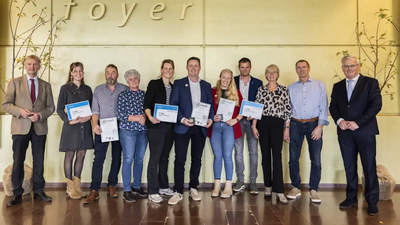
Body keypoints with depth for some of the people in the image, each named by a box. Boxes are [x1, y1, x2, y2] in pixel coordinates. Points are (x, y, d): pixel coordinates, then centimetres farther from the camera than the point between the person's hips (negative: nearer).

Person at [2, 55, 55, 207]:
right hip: (20, 127, -1)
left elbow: (50, 107, 8)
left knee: (39, 160, 7)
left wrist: (40, 115, -11)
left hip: (39, 127, 2)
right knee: (18, 161, 1)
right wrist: (20, 111, -17)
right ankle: (17, 194, 11)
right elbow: (6, 104, 1)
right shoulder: (15, 82, 7)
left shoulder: (46, 85, 12)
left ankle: (38, 191, 17)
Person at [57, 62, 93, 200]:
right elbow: (59, 108, -1)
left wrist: (89, 116, -7)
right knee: (70, 155, 2)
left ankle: (77, 185, 17)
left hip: (85, 126, 4)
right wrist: (68, 120, -16)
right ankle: (70, 188, 9)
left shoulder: (87, 89, 12)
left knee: (81, 156, 6)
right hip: (71, 126, -4)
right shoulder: (65, 88, 2)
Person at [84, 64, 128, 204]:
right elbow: (95, 110, 5)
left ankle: (112, 186, 19)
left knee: (117, 158, 7)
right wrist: (95, 125, -11)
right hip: (102, 128, 0)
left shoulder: (124, 89, 6)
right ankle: (94, 191, -4)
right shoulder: (98, 90, 10)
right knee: (98, 158, -6)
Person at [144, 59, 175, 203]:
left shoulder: (174, 87, 14)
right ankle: (153, 192, 3)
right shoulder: (154, 84, -1)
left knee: (165, 157, 14)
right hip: (156, 126, -5)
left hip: (169, 126, 6)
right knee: (155, 158, -3)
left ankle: (163, 186, 26)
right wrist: (150, 117, -22)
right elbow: (146, 104, -7)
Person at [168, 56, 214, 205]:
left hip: (200, 128, 3)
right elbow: (173, 104, -3)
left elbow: (210, 105, 13)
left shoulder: (206, 85, 13)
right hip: (183, 127, -3)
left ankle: (193, 189, 23)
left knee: (197, 159, 10)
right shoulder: (179, 83, 4)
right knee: (180, 160, -2)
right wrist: (182, 119, -17)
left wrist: (210, 118, -6)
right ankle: (178, 191, 7)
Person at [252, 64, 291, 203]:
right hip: (262, 124, 2)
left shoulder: (284, 90, 4)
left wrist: (287, 128, -4)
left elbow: (287, 110, 1)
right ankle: (268, 186, 19)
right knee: (265, 156, 8)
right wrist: (254, 126, 1)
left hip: (277, 124, -2)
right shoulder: (261, 90, 9)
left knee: (277, 156, -8)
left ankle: (279, 191, -6)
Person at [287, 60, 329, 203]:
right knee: (293, 158, 4)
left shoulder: (319, 85, 5)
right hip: (295, 125, 2)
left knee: (316, 160, 0)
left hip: (314, 124, -2)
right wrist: (286, 128, 5)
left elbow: (324, 107, 0)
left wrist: (320, 126, -9)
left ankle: (313, 190, 12)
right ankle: (296, 188, 16)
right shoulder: (291, 87, 11)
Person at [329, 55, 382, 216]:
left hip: (365, 132, -3)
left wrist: (358, 122, -16)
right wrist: (339, 120, -8)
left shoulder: (370, 83, 0)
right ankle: (351, 198, 20)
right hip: (345, 132, 4)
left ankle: (372, 201, 13)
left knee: (369, 167, 1)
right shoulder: (337, 86, 14)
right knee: (349, 167, 10)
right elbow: (333, 106, 11)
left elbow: (376, 104, -9)